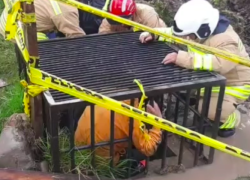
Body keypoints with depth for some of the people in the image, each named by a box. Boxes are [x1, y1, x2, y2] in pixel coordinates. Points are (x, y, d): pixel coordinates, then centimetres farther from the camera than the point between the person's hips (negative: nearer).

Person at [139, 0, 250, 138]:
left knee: (208, 108, -30)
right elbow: (174, 32, 3)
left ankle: (230, 120, 7)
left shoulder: (226, 41, -36)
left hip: (233, 83, -9)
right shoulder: (198, 29, -11)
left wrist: (181, 58, -57)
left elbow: (219, 63, -54)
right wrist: (153, 34, -14)